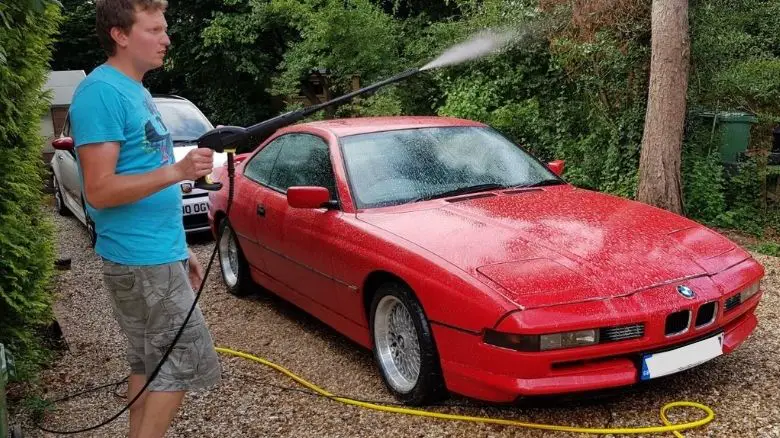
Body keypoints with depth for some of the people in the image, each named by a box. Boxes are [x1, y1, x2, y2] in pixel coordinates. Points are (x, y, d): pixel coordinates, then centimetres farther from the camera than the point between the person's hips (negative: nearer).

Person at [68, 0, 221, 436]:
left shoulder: (136, 90, 14)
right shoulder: (101, 92, -16)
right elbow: (99, 190, -21)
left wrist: (181, 247, 19)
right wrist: (177, 171, -29)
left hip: (157, 254, 9)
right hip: (141, 259, -9)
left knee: (149, 362, 15)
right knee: (188, 361, -4)